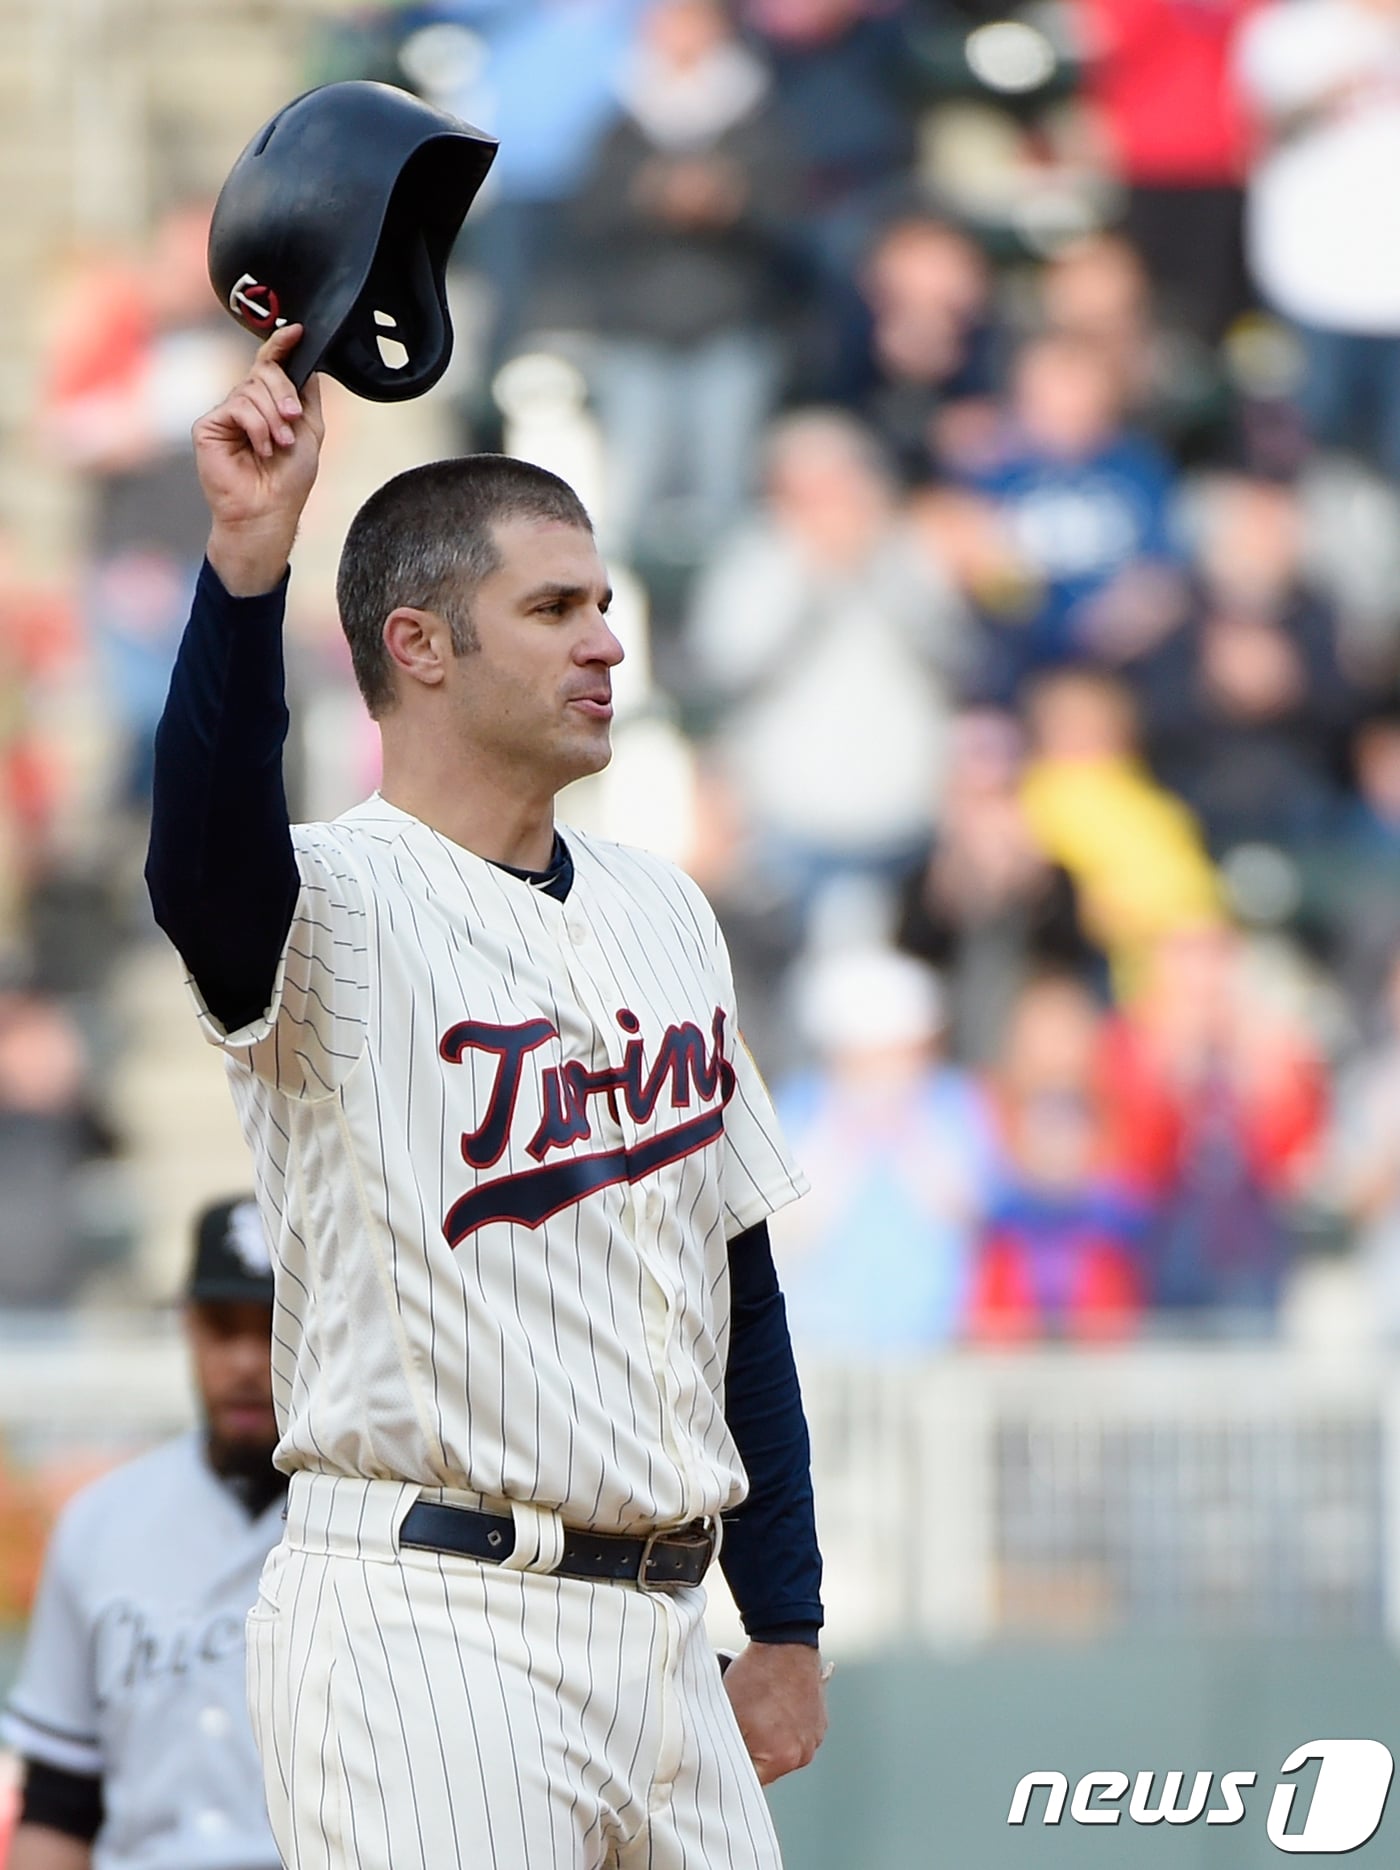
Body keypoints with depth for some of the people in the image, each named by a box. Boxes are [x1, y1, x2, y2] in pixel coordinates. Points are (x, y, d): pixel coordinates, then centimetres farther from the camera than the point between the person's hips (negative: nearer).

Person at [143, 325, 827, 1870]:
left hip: (654, 1625, 7)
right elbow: (206, 864, -33)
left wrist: (787, 1621, 18)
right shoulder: (339, 908, -7)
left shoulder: (664, 914, 15)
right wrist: (244, 566, -47)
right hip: (422, 1617, -7)